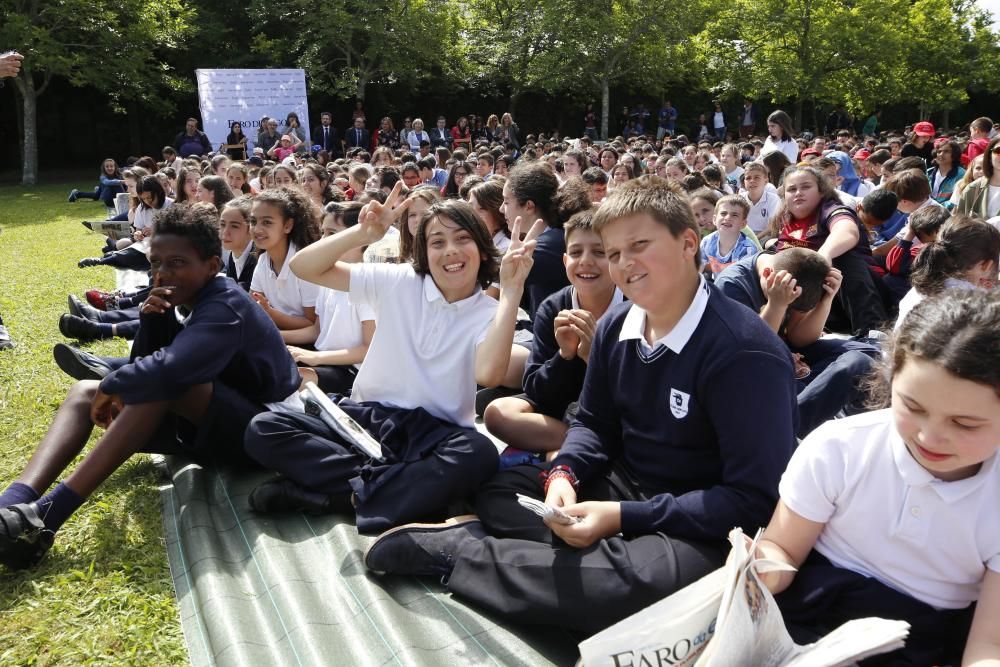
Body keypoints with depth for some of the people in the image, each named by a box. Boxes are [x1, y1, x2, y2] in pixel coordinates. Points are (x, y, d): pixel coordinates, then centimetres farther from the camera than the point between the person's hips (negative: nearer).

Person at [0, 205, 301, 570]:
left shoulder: (225, 307, -23)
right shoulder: (185, 301, 4)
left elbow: (168, 369, -40)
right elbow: (143, 366, 3)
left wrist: (111, 386, -21)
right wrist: (151, 319, -14)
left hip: (258, 429, -9)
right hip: (207, 421, 9)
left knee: (164, 382, -34)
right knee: (84, 392, 2)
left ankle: (47, 513, -36)